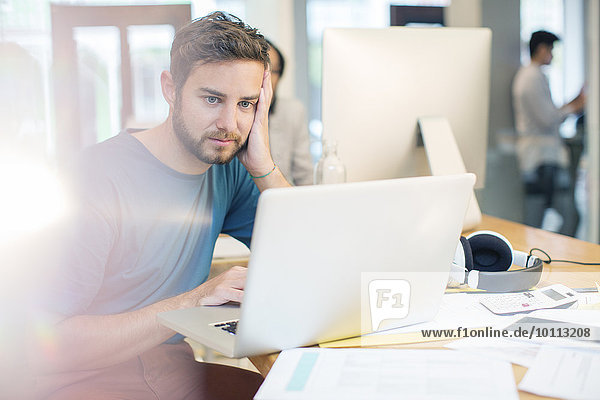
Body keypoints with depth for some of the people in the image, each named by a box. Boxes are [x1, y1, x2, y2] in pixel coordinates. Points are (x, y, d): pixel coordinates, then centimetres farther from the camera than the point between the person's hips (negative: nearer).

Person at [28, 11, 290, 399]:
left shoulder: (229, 170, 2)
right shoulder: (101, 176, -19)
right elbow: (47, 342, -22)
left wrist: (264, 168, -11)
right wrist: (190, 303, -27)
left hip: (173, 367, 6)